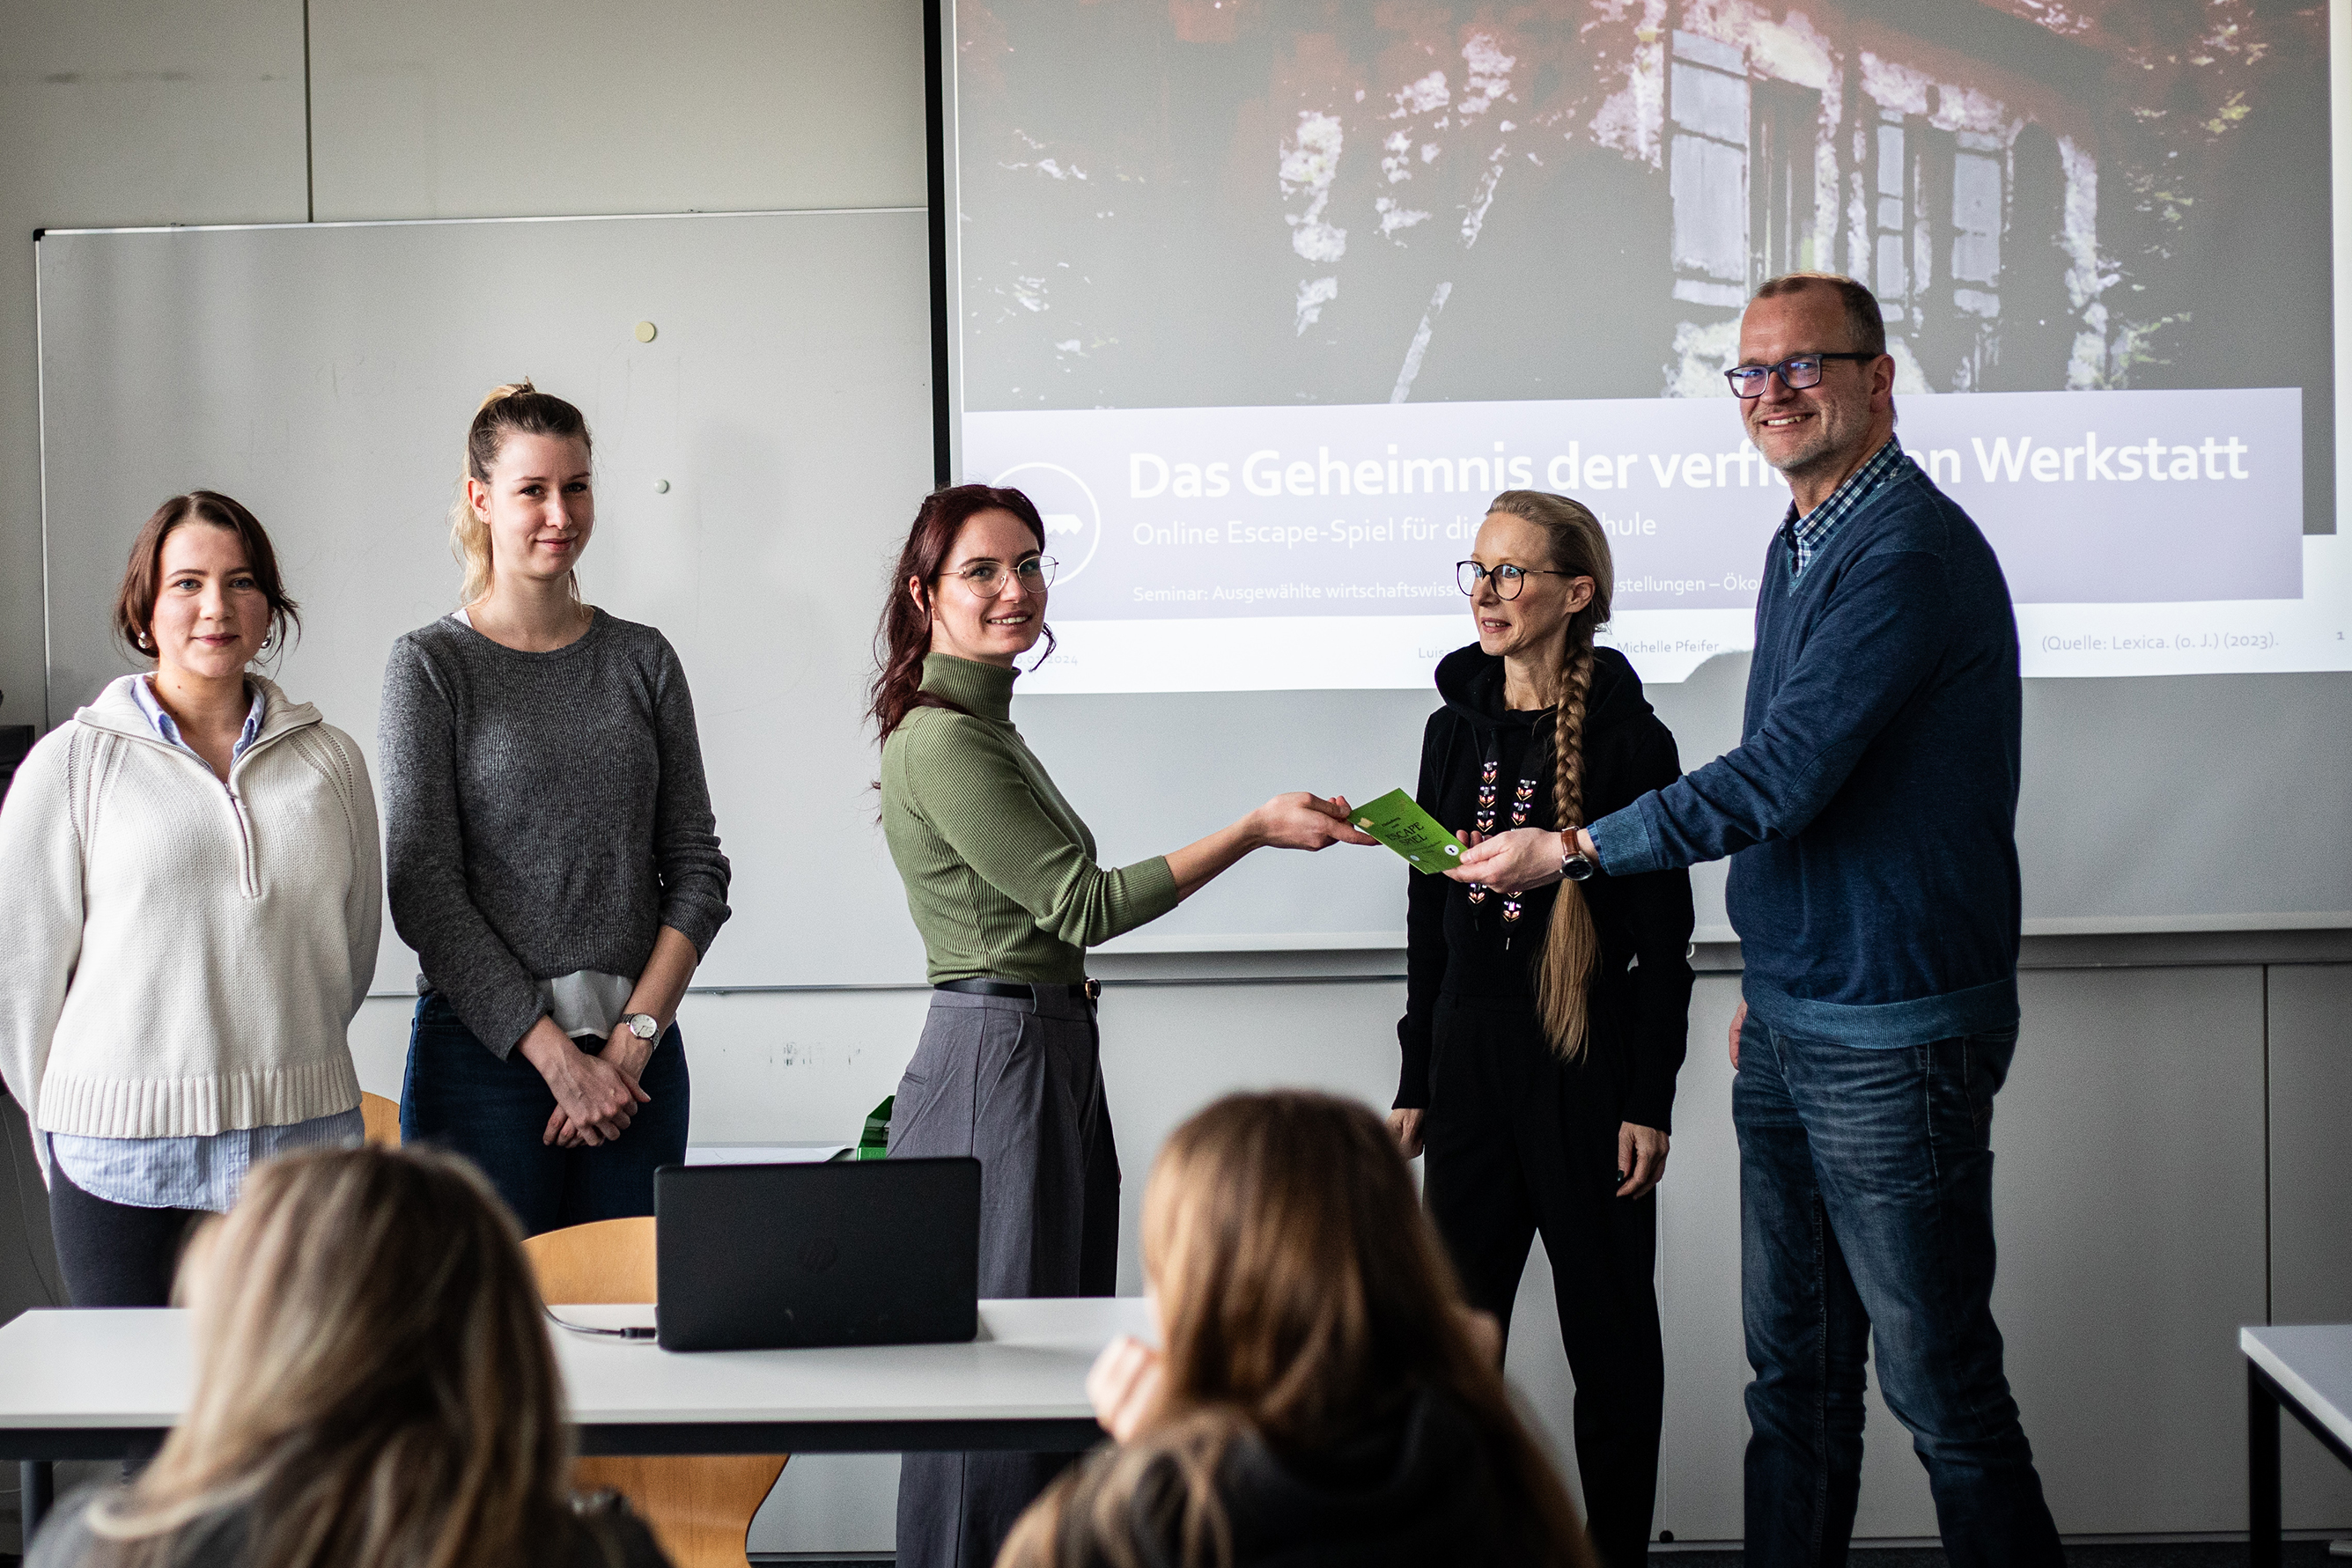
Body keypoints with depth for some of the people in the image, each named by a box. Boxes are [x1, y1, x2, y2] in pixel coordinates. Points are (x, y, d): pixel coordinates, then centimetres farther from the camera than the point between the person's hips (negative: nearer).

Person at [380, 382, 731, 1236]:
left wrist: (637, 1032, -7)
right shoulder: (431, 665, 0)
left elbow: (696, 866, 7)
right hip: (486, 1048, -3)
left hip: (638, 1054, 3)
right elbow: (423, 891, -7)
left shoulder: (643, 659, 9)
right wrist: (556, 1054, -12)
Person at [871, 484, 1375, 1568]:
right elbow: (1082, 903, -16)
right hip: (994, 1062, -10)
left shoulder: (988, 727, 17)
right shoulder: (939, 739, -14)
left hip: (1053, 1061, 10)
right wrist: (1258, 828, -15)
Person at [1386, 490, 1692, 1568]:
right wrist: (1416, 1083, 13)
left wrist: (1651, 1101, -10)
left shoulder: (1627, 737, -6)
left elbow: (1665, 938, -6)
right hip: (1471, 1060, 5)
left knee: (1607, 1328, 6)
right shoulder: (1456, 730, 9)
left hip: (1587, 1068, -5)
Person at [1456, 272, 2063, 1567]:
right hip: (1790, 1022, 9)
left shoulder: (1911, 553, -17)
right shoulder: (1799, 547, 15)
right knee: (1793, 1369, 15)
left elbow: (1784, 777, -23)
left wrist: (1568, 850, -16)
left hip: (1893, 1035, -9)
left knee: (1940, 1385, -2)